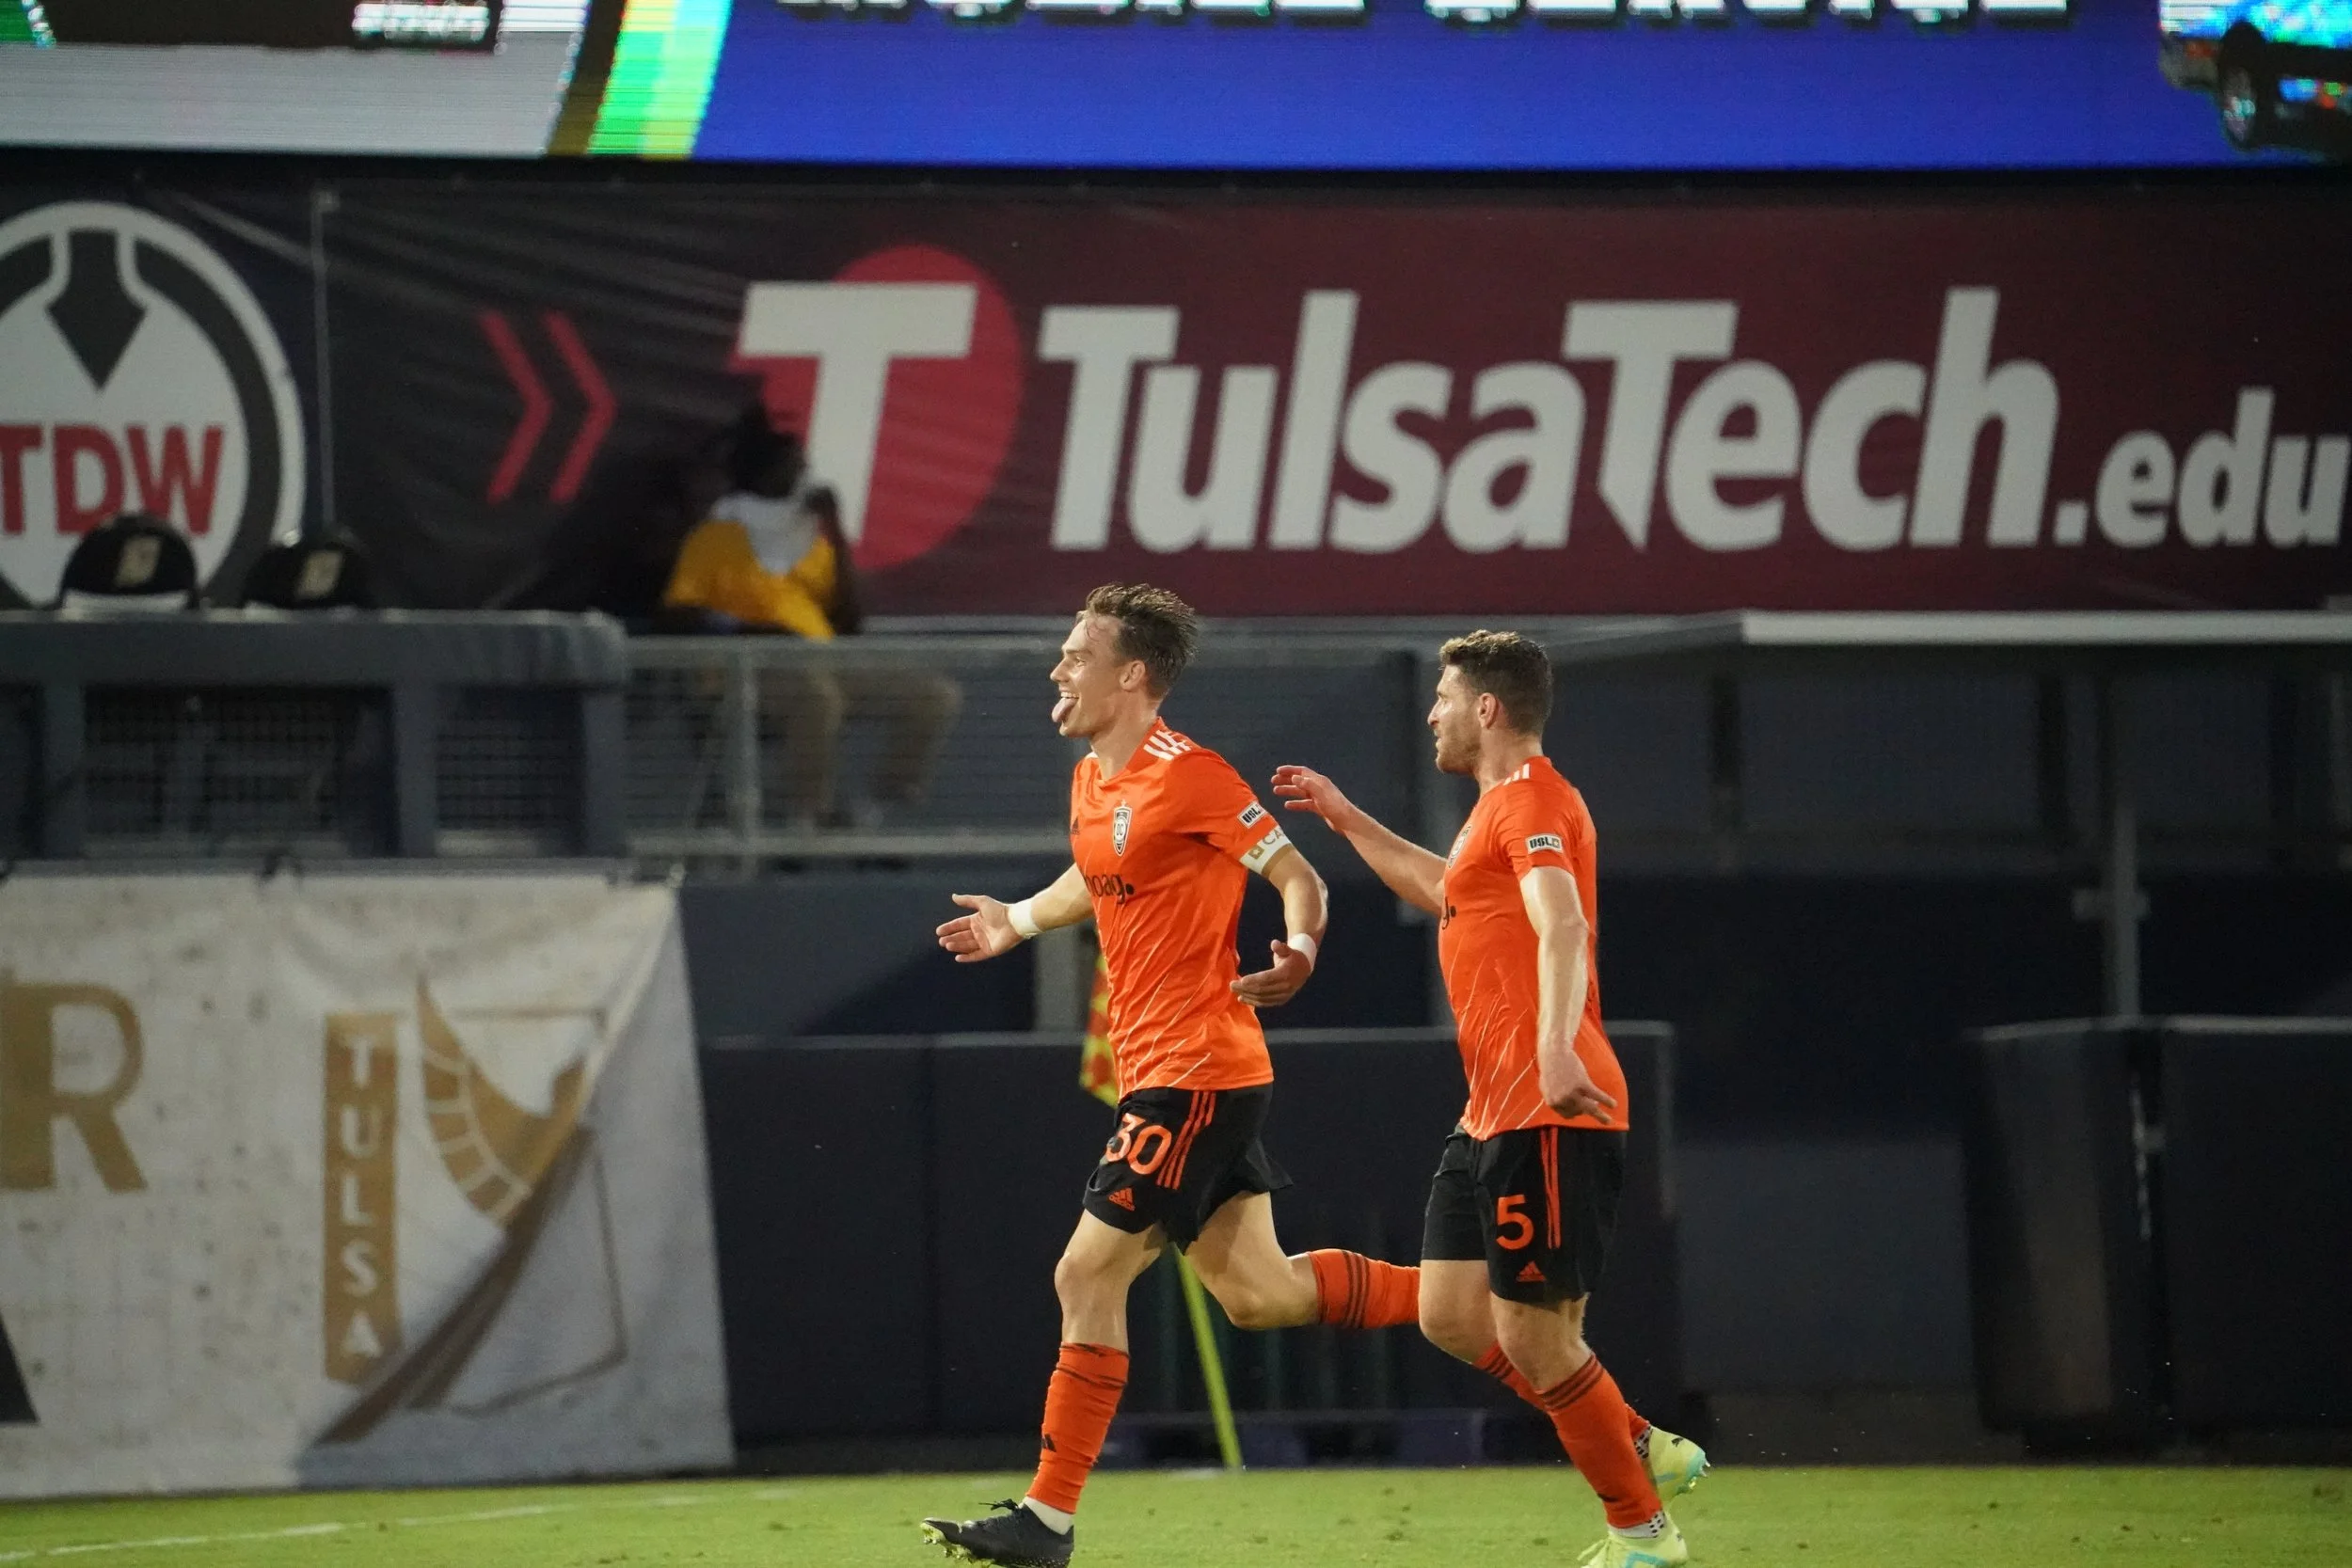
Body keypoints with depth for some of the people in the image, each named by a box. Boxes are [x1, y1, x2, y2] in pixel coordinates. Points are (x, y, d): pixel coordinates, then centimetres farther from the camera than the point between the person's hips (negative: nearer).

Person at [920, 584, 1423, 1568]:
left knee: (1088, 1277, -9)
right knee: (1255, 1293, 10)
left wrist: (1298, 952, -29)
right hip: (1161, 1072, 9)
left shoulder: (1188, 777, -15)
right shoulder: (1092, 781, 12)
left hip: (1194, 1074, -9)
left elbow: (1297, 876, -13)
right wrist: (1019, 920, 33)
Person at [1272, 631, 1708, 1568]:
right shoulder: (1503, 805, 21)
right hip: (1494, 1115, 10)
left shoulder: (1532, 799, -11)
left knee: (1532, 1337, -8)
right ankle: (1644, 1453, 14)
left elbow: (1561, 925, -29)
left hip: (1547, 1114, -10)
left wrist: (1556, 1045, -45)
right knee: (1450, 1315, 8)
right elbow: (1446, 892, 44)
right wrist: (1345, 818, 45)